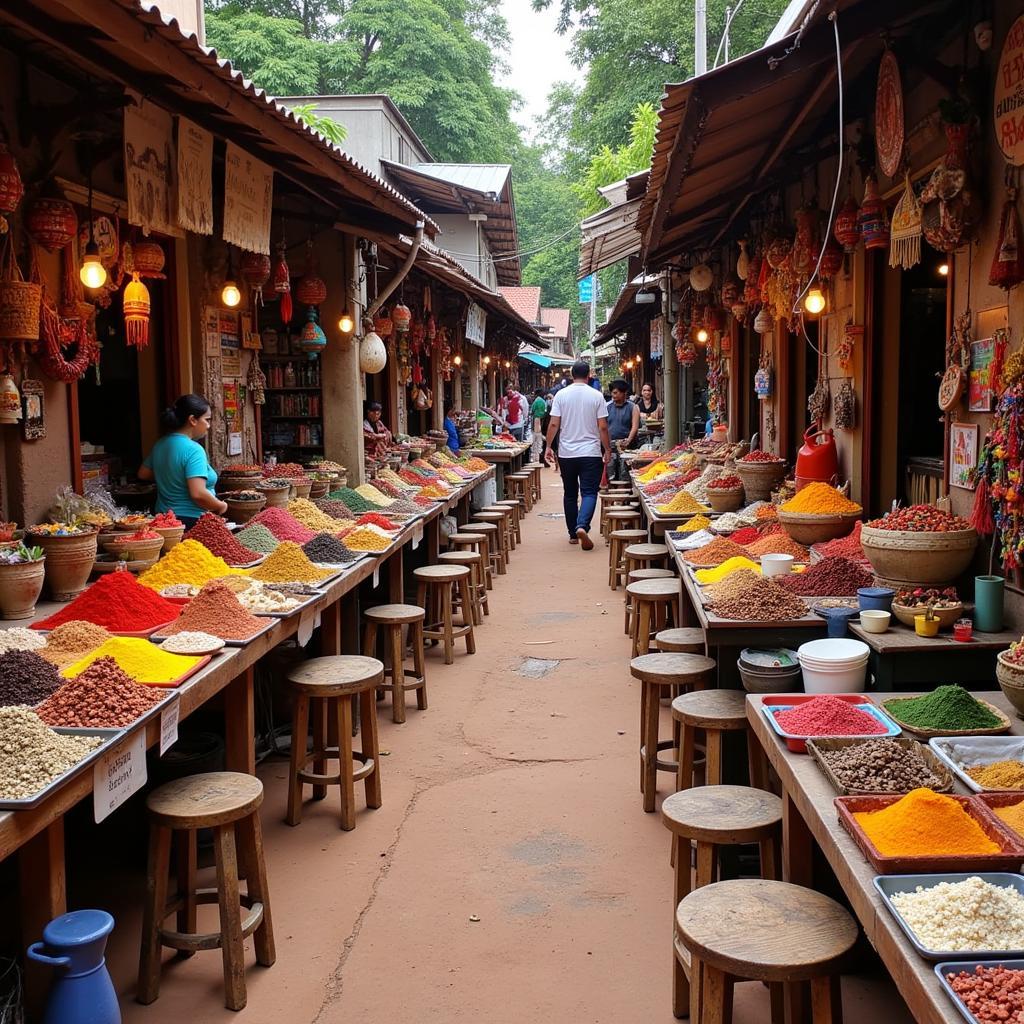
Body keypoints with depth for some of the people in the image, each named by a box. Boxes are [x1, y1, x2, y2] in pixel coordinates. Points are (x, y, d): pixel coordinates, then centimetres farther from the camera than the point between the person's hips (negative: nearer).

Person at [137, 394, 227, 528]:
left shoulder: (160, 444, 7)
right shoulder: (193, 450, -19)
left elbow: (143, 474, 22)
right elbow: (198, 494, -26)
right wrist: (221, 506, -10)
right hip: (192, 521, -9)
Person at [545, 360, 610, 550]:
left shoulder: (561, 395, -1)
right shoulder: (596, 396, -3)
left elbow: (554, 424, -4)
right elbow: (602, 427, -4)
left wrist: (548, 446, 6)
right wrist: (607, 450, 6)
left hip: (566, 453, 2)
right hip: (591, 452, -2)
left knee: (570, 494, 13)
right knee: (589, 493, -1)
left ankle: (573, 534, 18)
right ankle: (582, 526, -24)